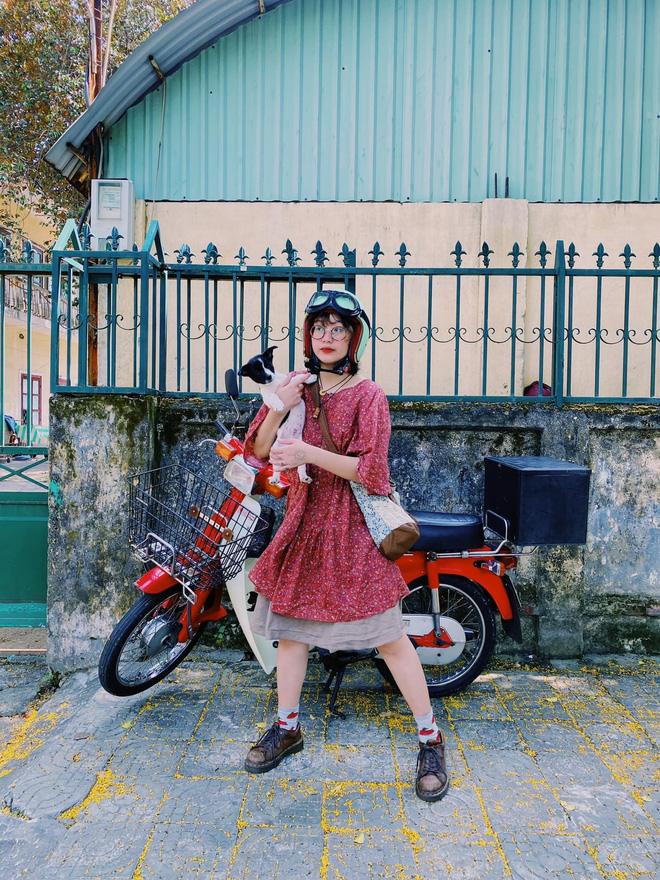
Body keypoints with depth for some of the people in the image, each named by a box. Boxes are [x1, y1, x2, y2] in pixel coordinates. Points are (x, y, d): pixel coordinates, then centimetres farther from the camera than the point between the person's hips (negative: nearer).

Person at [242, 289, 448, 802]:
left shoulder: (368, 395, -6)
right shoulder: (298, 385, 9)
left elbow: (371, 470, -16)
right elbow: (259, 451, 4)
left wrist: (310, 454, -25)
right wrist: (279, 408, -13)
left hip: (354, 528, -5)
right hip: (303, 522, 6)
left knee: (390, 637, -1)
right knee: (289, 624, 14)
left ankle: (431, 741, 17)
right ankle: (287, 727, 35)